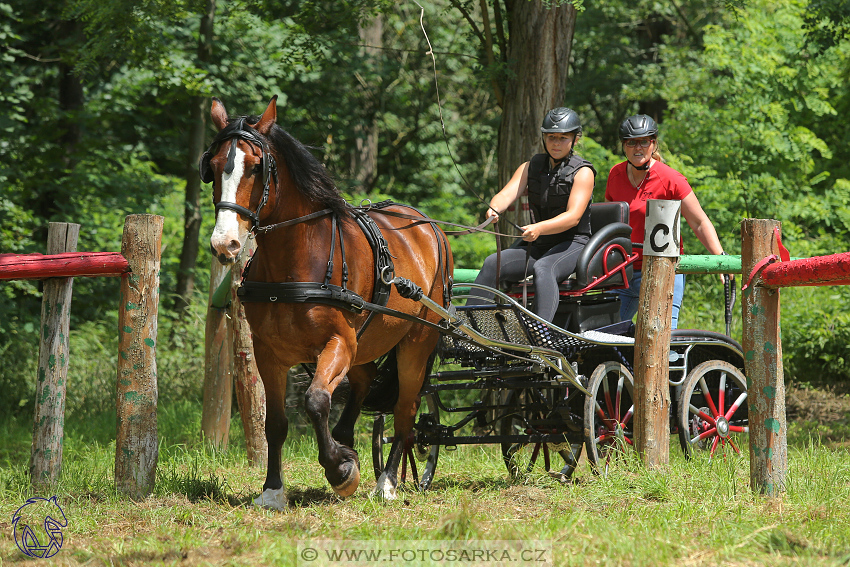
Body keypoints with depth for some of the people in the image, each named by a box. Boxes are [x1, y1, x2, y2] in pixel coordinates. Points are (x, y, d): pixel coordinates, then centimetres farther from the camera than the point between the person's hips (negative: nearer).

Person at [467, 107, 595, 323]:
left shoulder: (583, 172, -4)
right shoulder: (531, 167, 13)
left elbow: (573, 216, -17)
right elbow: (507, 194, -2)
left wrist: (539, 228, -35)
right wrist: (493, 208, -28)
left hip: (573, 244, -5)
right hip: (536, 246, 5)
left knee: (543, 268, -38)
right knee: (492, 263, -20)